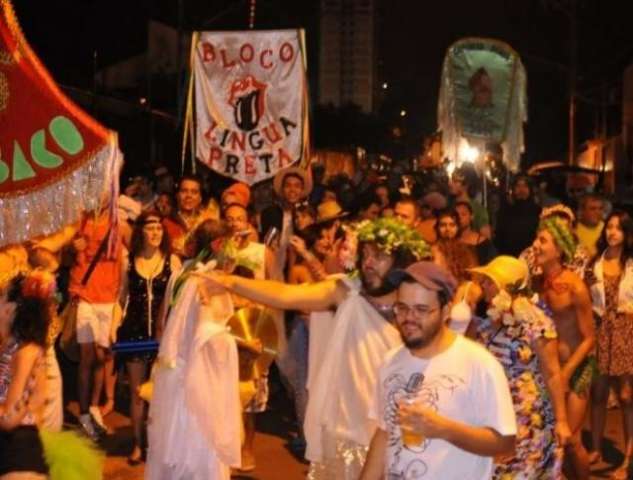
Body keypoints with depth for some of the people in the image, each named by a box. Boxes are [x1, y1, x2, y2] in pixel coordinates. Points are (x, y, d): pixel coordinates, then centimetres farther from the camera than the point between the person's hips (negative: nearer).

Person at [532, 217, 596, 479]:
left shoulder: (574, 286, -18)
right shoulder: (538, 282, -5)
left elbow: (589, 338, -13)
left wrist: (565, 373, -17)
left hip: (576, 366, -5)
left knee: (570, 438, -4)